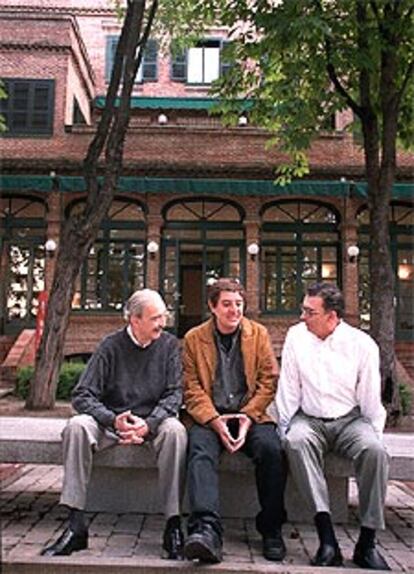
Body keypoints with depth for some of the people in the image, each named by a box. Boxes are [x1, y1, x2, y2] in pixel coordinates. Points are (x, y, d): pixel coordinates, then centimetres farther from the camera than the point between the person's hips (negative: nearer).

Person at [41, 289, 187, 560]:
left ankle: (174, 525, -27)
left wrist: (148, 424, -25)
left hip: (153, 422, 0)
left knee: (175, 430, -33)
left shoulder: (169, 345, -1)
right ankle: (76, 525, -24)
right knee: (77, 426, -28)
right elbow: (83, 395, -7)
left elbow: (174, 395, -6)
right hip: (111, 420, 1)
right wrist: (113, 420, -25)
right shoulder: (112, 346, -3)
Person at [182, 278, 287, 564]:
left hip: (250, 415, 1)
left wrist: (248, 417, -9)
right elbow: (192, 389, 2)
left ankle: (271, 529, -13)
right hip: (209, 416, 0)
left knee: (272, 448, -28)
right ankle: (207, 530, -42)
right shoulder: (194, 338, 7)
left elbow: (269, 380, 5)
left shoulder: (258, 333, 10)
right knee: (201, 450, -31)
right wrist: (214, 420, -14)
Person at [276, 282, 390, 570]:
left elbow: (371, 399, 0)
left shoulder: (362, 344, -6)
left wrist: (374, 436, -4)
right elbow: (288, 390, 2)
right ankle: (327, 537, -32)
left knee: (374, 450, -31)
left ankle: (367, 543, -18)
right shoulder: (297, 336, -1)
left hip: (350, 420, 0)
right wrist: (286, 427, -3)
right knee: (297, 442, -33)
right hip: (309, 420, 1)